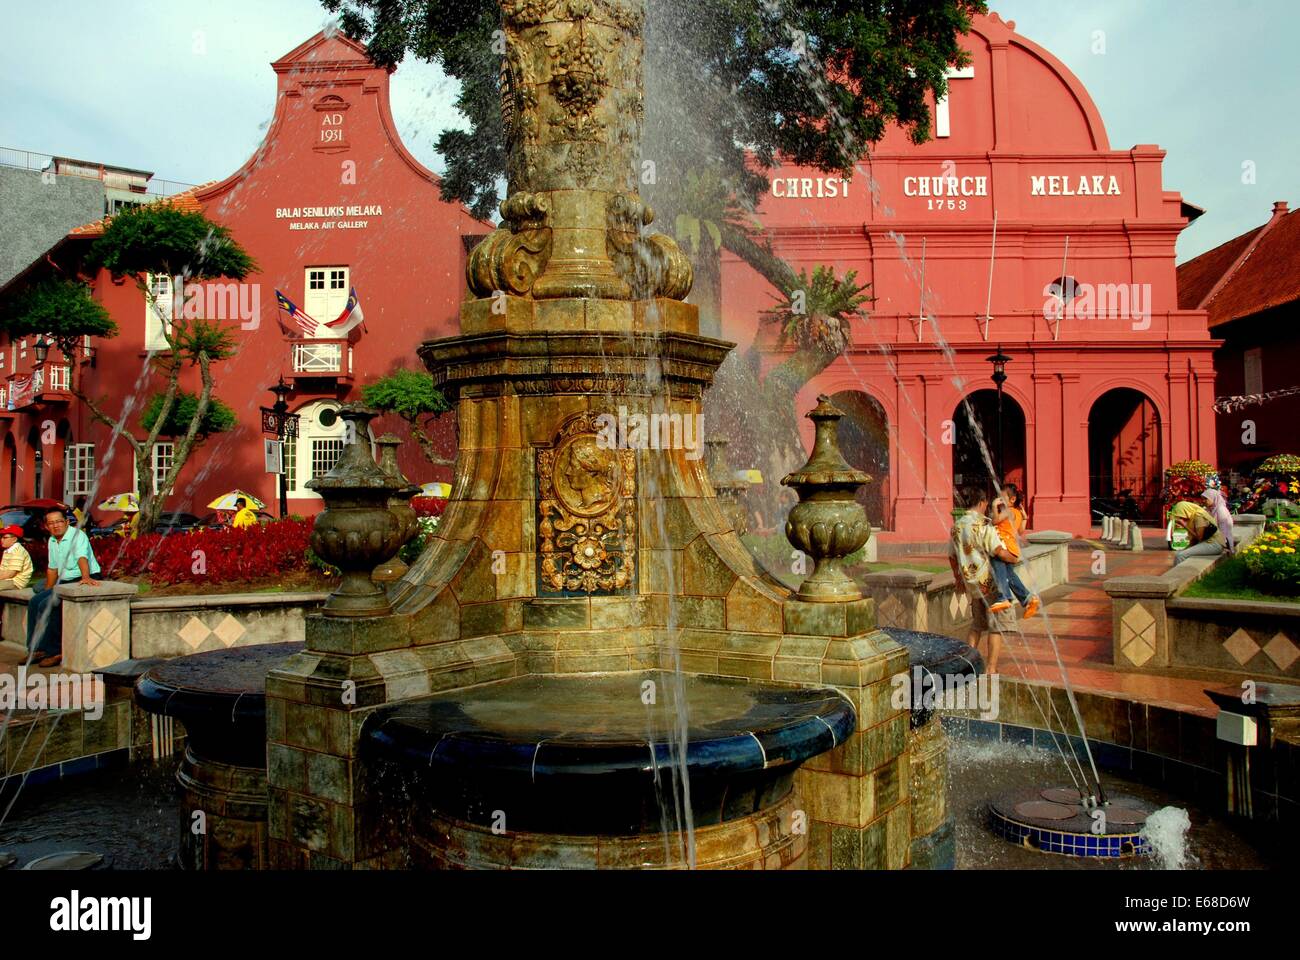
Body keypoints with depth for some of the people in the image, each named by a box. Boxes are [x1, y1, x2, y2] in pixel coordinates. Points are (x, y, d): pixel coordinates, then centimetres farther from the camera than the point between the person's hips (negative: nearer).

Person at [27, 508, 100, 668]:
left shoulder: (78, 536, -14)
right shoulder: (52, 541, 13)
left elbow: (82, 557, -32)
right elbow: (52, 568, 22)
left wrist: (86, 577, -49)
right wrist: (48, 592, 22)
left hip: (81, 582, -9)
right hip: (65, 582, 9)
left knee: (46, 605, -20)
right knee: (34, 601, 2)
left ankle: (55, 651, -13)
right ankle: (36, 649, 5)